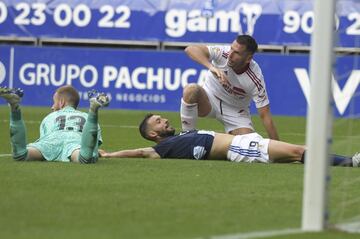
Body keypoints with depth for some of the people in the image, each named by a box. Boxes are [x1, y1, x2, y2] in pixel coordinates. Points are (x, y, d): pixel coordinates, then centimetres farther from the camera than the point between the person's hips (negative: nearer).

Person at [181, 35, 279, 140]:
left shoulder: (256, 79, -26)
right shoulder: (223, 53, -26)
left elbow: (265, 116, -21)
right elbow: (190, 49, -39)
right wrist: (212, 67, -54)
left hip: (236, 112, 0)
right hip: (210, 97, 0)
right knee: (191, 90, -34)